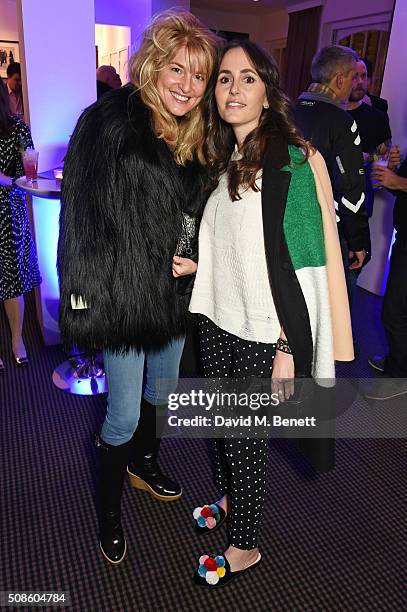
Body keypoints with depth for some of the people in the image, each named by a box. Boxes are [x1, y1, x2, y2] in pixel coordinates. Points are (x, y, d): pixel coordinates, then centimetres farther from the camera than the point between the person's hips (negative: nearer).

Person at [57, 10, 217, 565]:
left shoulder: (196, 139, 8)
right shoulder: (109, 124, -13)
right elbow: (83, 216, -15)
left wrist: (196, 262, 1)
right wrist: (87, 296, -17)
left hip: (174, 295, 7)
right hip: (124, 297, -6)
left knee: (161, 392, 23)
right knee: (125, 412, 4)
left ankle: (144, 465, 52)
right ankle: (109, 511, 31)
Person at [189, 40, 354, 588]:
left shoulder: (298, 159, -13)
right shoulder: (221, 161, 9)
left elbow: (306, 261, -16)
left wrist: (289, 346, -17)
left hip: (265, 332, -6)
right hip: (217, 320, 6)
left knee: (246, 436, 7)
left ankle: (245, 546, 32)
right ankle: (229, 498, 48)